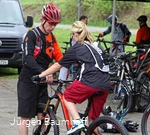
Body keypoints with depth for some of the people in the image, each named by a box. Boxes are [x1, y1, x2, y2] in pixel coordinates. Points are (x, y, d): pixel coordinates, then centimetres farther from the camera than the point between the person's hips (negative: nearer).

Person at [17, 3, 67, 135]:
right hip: (28, 81, -6)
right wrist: (43, 72, -38)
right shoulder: (32, 34, -13)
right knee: (26, 117, -4)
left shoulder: (51, 37, 9)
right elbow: (28, 58, -25)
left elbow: (59, 56, 7)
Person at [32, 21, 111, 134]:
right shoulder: (96, 46, 25)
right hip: (106, 85, 6)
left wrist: (40, 76, 18)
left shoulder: (76, 48, 8)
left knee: (68, 96, 17)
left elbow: (58, 65, 11)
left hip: (90, 82, -6)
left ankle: (77, 122, -2)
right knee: (93, 118, 16)